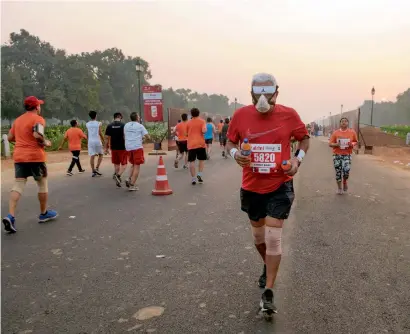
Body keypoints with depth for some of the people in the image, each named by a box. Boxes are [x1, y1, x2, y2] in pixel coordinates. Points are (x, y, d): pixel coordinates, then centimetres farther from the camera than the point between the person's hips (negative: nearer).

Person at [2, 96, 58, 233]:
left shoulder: (18, 120, 15)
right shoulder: (38, 119, -7)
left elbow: (10, 138, 18)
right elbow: (37, 135, -24)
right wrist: (45, 143, -7)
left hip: (19, 156, 6)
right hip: (35, 156, -6)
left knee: (18, 186, 0)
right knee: (42, 184, 11)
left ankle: (10, 216, -15)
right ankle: (44, 213, 20)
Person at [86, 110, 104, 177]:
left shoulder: (87, 124, 5)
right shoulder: (98, 123, -5)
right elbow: (100, 133, -4)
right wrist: (103, 140, 10)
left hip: (90, 141, 3)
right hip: (97, 141, -3)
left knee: (92, 156, 4)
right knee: (100, 155, 14)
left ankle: (93, 171, 4)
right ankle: (97, 168, 0)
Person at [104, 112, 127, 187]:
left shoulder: (109, 126, 3)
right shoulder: (123, 125, -6)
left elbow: (106, 138, 2)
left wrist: (106, 148, 9)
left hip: (113, 148, 4)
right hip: (122, 147, -4)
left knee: (116, 164, 15)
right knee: (124, 164, 5)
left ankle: (118, 180, 22)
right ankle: (118, 175, -19)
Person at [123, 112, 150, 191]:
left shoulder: (126, 125, 11)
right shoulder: (140, 126, -3)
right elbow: (147, 137, -5)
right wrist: (142, 137, 17)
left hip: (128, 147, 5)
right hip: (137, 147, -5)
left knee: (133, 164, 22)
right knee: (137, 166, 1)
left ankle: (129, 180, 5)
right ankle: (132, 185, -3)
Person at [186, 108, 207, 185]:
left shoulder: (189, 122, 8)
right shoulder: (202, 121, 0)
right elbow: (204, 131, -14)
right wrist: (205, 127, 6)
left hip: (191, 144, 1)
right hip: (200, 144, -1)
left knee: (192, 161, 2)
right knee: (202, 160, 16)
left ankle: (193, 179, 1)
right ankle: (199, 174, 1)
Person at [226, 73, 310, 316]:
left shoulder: (289, 115, -8)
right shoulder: (241, 115, -7)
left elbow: (304, 138, 8)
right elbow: (230, 141, 6)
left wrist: (298, 159, -10)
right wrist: (235, 153, -16)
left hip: (280, 186, -2)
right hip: (252, 187, 3)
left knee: (273, 236, -8)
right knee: (259, 235, 18)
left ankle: (268, 294, 5)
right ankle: (268, 267, 49)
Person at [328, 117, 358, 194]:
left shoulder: (352, 132, 2)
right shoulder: (335, 133, 0)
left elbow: (355, 142, 13)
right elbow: (330, 144, 2)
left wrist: (352, 144, -9)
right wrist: (336, 144, -18)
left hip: (347, 155, 0)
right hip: (337, 155, 0)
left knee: (346, 170, -16)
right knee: (338, 172, 4)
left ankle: (345, 181, 19)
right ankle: (339, 188, 22)